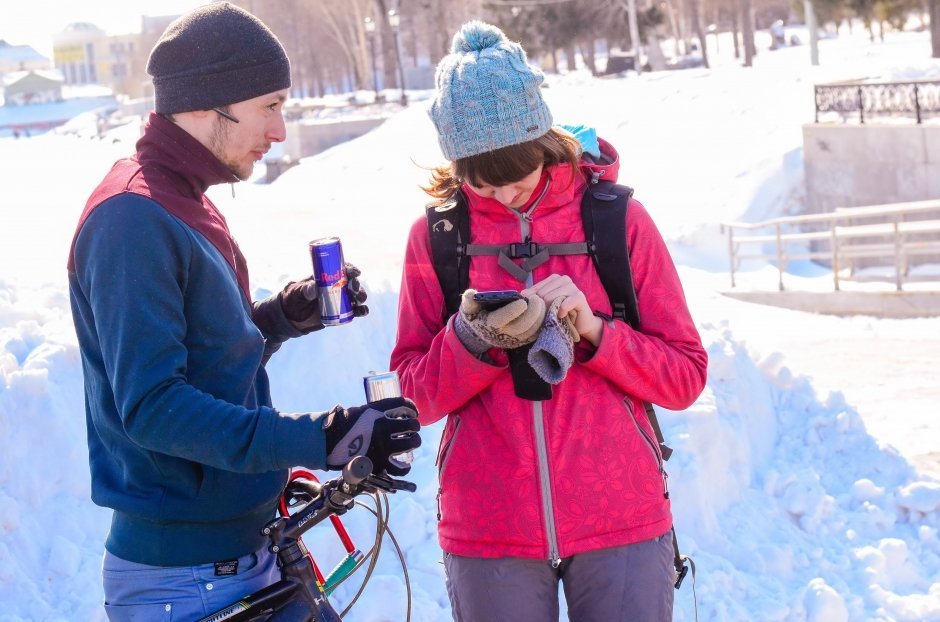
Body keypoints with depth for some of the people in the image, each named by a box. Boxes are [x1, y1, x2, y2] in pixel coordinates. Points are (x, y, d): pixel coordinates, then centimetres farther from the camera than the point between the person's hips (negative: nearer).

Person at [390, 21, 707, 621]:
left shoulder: (618, 218, 0)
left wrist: (593, 330, -15)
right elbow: (417, 393, 0)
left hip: (622, 520, 0)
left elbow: (686, 376, 0)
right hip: (489, 528, 0)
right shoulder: (434, 236, 2)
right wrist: (475, 338, -18)